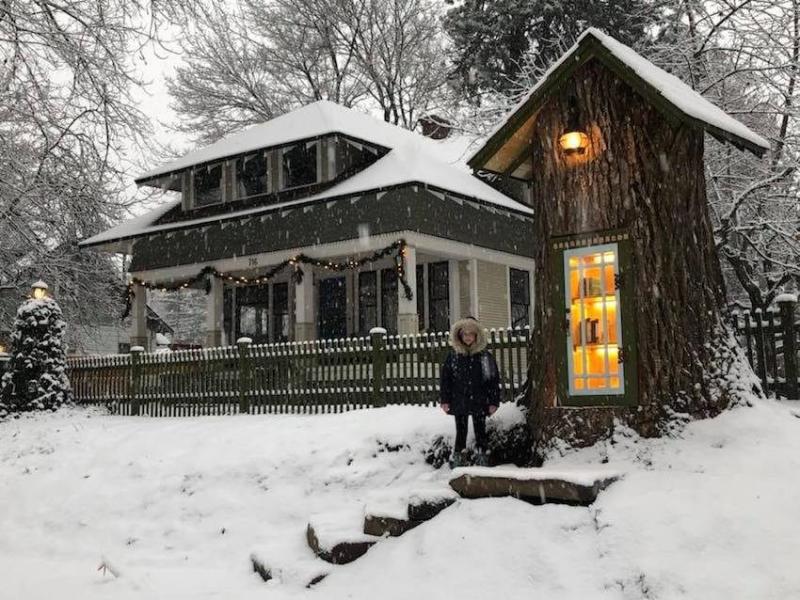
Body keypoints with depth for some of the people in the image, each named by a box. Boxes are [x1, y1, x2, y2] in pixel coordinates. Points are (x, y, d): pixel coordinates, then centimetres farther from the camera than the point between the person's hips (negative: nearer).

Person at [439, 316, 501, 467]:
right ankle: (458, 458, 14)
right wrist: (445, 400, -1)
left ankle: (482, 456, 13)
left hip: (479, 402, -1)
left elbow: (494, 379, 0)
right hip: (459, 402, 1)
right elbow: (445, 378, 4)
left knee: (480, 431, 6)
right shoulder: (453, 356, 2)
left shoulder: (485, 356, -1)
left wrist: (493, 401, -4)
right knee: (461, 431, 7)